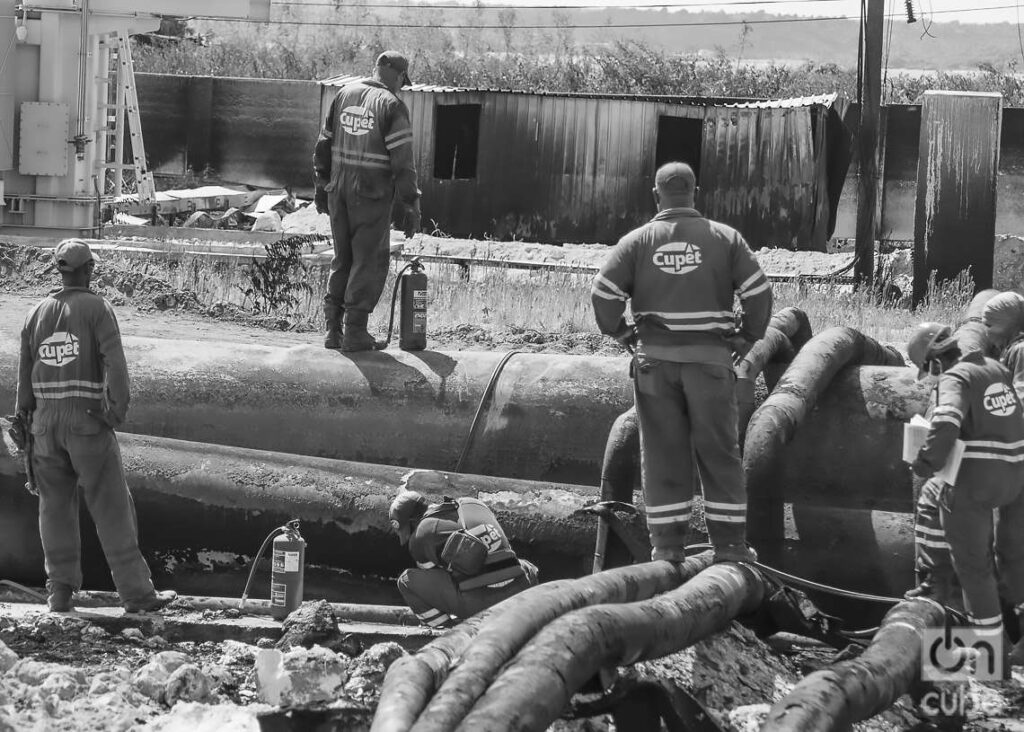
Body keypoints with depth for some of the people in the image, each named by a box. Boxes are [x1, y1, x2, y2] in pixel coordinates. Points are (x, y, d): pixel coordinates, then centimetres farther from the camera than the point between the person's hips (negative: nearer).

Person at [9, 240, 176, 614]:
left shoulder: (37, 313, 8)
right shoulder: (97, 308, -7)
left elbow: (26, 374, 11)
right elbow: (114, 362, -19)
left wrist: (24, 421, 20)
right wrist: (118, 410, -14)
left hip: (46, 420, 4)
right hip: (88, 420, -4)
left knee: (56, 506, 13)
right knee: (112, 507, -1)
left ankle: (60, 591, 11)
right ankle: (136, 591, 0)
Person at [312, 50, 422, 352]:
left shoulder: (344, 95, 7)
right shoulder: (392, 106, -10)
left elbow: (324, 145, 11)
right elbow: (402, 161, -14)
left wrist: (322, 186, 20)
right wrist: (411, 206, -9)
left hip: (339, 189, 5)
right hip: (373, 193, -5)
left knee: (343, 260, 15)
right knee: (369, 262, 3)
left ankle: (333, 329, 13)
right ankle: (355, 332, 1)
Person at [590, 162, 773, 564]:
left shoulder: (636, 241, 2)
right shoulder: (725, 238, 1)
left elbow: (603, 293, -7)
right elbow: (759, 292, -5)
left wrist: (620, 333, 8)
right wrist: (747, 338, 9)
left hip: (655, 359, 1)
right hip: (710, 358, -1)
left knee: (662, 453, 7)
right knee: (719, 454, 7)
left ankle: (667, 545, 7)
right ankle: (729, 545, 8)